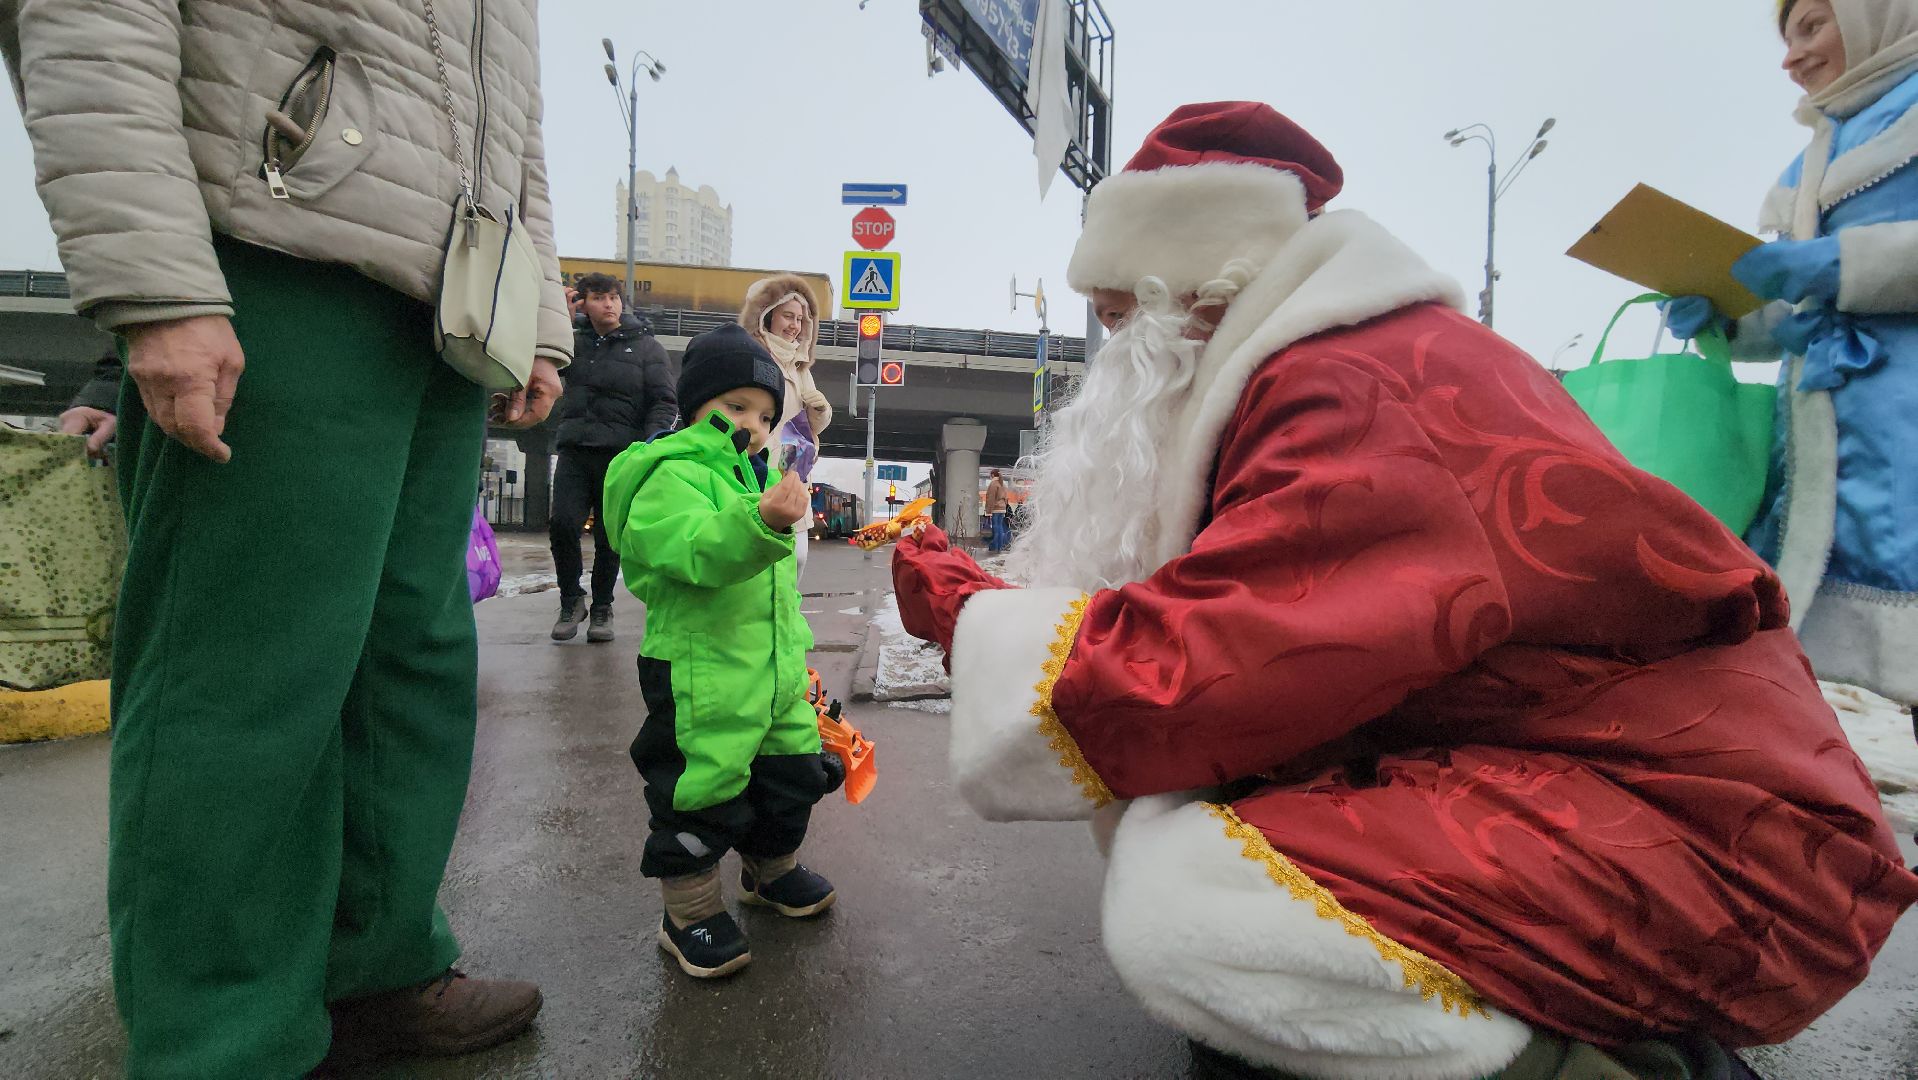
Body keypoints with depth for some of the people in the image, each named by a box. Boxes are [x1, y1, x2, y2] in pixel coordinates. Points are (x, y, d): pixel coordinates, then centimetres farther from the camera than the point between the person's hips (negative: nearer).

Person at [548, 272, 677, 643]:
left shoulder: (647, 347, 4)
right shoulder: (577, 342, 14)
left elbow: (664, 402, 0)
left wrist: (651, 442, -17)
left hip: (620, 454, -2)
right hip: (574, 449, 2)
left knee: (610, 536, 2)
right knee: (562, 525, -10)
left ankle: (602, 608, 18)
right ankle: (571, 600, 10)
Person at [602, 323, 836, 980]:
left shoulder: (756, 477, 17)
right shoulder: (672, 475, -12)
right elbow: (697, 549, -33)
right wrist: (762, 522, -49)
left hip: (774, 671, 9)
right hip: (699, 673, -9)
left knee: (792, 776, 18)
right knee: (703, 792, 0)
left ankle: (772, 872, 43)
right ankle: (691, 914, 21)